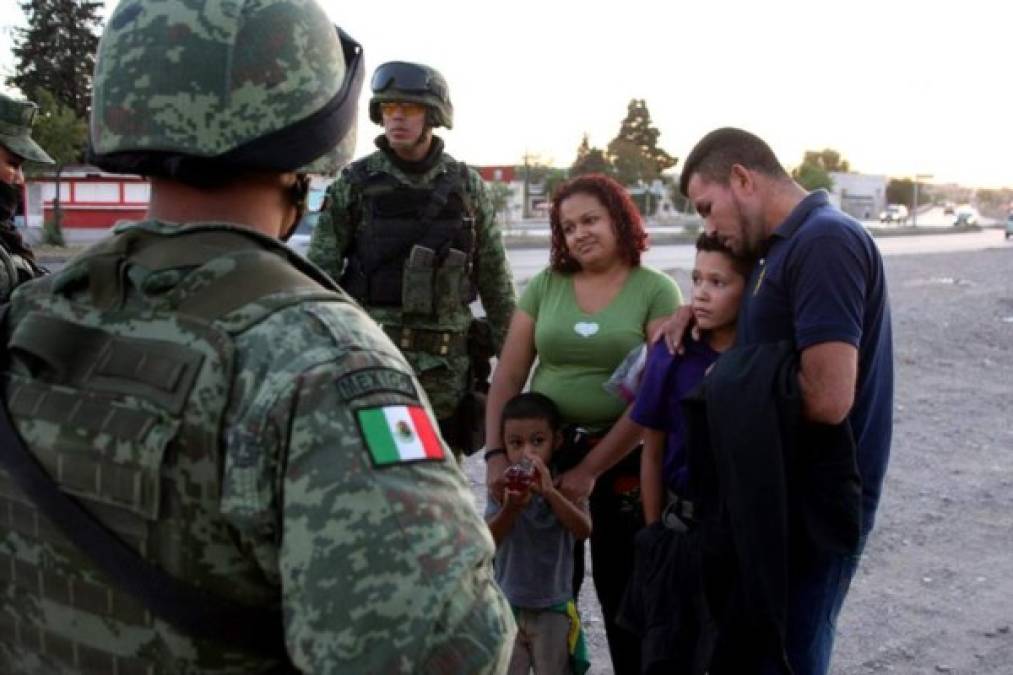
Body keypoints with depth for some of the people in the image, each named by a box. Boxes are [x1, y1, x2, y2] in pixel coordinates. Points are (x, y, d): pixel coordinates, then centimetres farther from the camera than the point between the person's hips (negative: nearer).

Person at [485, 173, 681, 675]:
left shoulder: (656, 291, -6)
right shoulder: (544, 286, 3)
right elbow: (508, 377, 2)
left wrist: (590, 468, -15)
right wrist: (495, 454, -10)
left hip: (623, 460, -3)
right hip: (544, 451, 3)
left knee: (623, 592, 11)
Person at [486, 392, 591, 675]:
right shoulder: (503, 486, -6)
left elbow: (583, 530, -24)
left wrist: (550, 492, -35)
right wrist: (511, 509, -32)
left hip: (553, 607, -1)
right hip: (508, 605, 1)